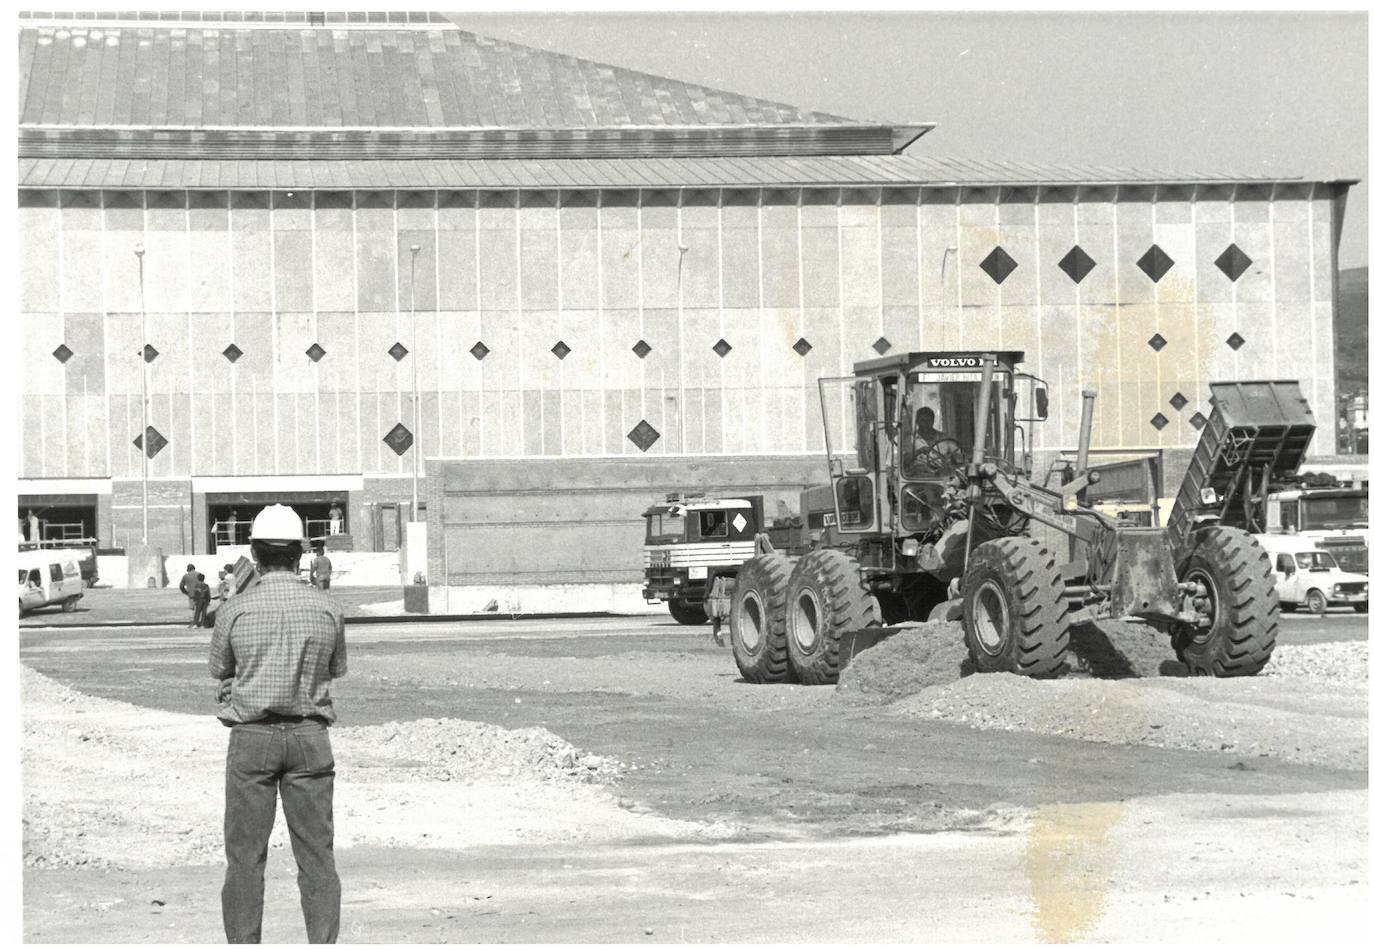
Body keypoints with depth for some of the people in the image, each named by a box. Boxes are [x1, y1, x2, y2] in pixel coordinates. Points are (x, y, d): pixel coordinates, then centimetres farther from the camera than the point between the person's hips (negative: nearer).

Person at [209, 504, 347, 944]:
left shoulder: (235, 610, -6)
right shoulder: (327, 609, -2)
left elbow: (220, 672, 7)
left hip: (251, 737, -1)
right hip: (310, 735, 1)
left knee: (245, 856, 5)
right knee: (316, 854, 6)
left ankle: (243, 943, 6)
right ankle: (324, 942, 5)